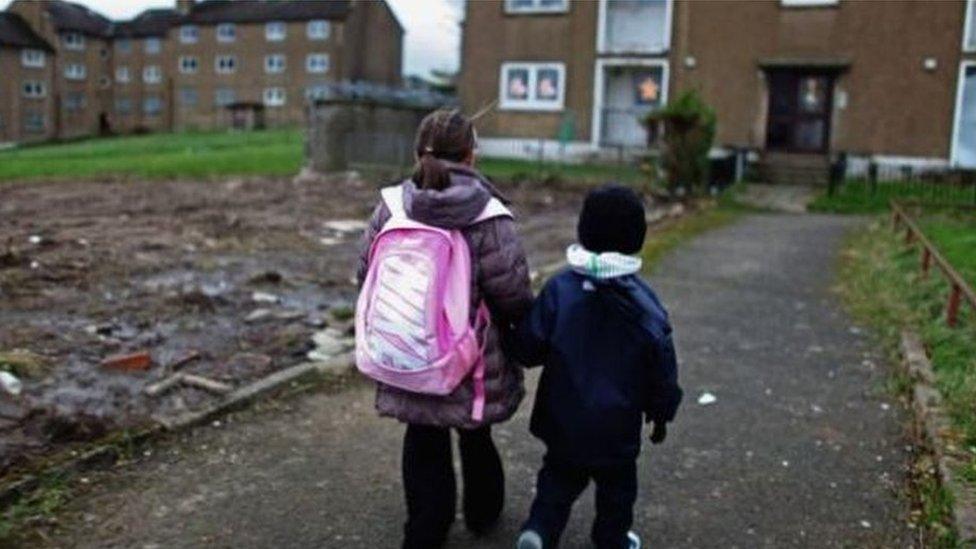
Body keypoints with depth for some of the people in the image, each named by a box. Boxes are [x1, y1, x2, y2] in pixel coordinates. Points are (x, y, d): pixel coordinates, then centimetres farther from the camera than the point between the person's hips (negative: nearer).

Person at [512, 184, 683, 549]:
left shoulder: (560, 288, -14)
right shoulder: (644, 301, -13)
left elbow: (528, 348, -14)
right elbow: (662, 368, -7)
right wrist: (660, 415, 7)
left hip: (563, 418, 1)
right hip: (616, 424, -1)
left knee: (559, 476, 21)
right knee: (616, 485, 20)